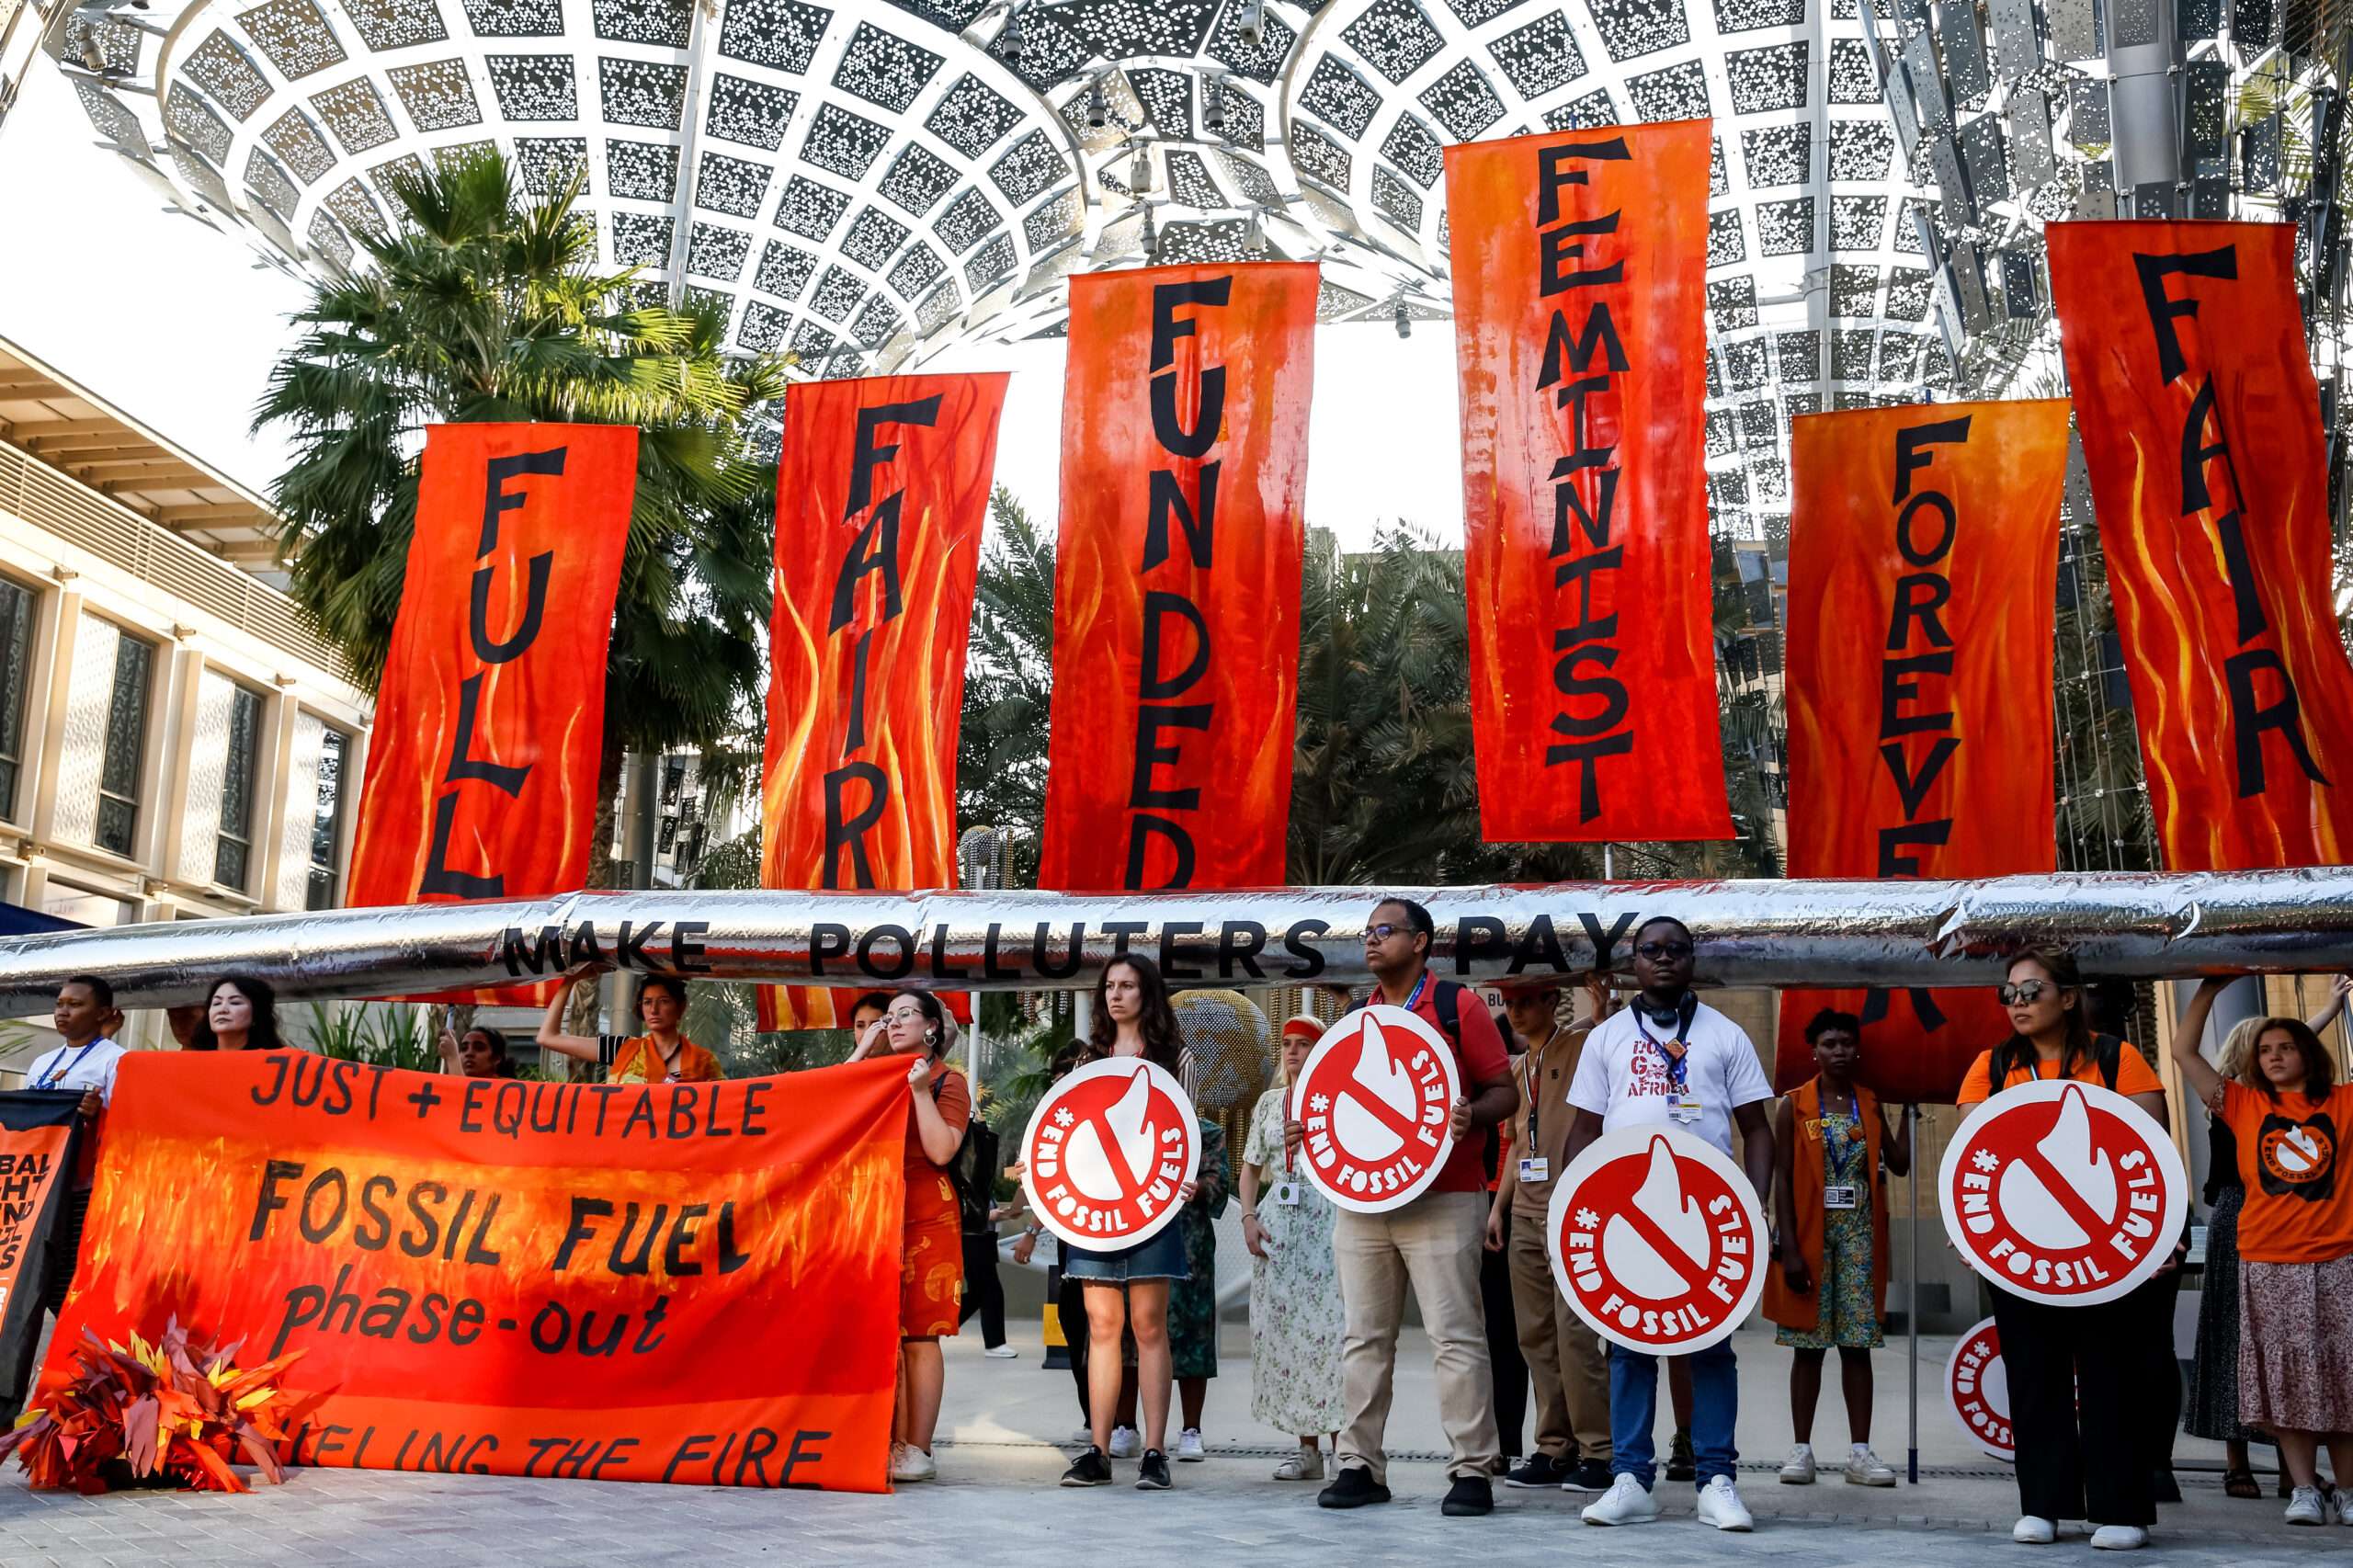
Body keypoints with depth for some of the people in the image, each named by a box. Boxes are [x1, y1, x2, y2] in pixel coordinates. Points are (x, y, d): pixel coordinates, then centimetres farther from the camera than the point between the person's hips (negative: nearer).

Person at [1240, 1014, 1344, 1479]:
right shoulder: (1269, 1102, 15)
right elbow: (1251, 1166, 17)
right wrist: (1248, 1218, 4)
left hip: (1326, 1219, -5)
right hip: (1276, 1225, 5)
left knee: (1328, 1325, -11)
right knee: (1284, 1328, 3)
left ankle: (1342, 1444, -5)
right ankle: (1306, 1449, 9)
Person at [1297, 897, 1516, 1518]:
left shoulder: (1457, 1007, 0)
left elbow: (1503, 1090, -1)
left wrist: (1473, 1116, -21)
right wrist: (1308, 1128, 4)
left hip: (1442, 1200, -5)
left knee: (1456, 1336, -5)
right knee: (1363, 1338, 8)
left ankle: (1472, 1470, 0)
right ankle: (1360, 1465, 15)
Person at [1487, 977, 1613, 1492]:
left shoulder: (1582, 1044, -1)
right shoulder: (1517, 1067, 20)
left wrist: (1601, 1007, -37)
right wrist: (1499, 1206, 20)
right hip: (1525, 1213, 8)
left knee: (1574, 1330, -11)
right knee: (1535, 1335, 7)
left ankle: (1597, 1452, -4)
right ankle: (1554, 1449, 13)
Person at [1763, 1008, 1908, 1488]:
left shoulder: (1871, 1104, 8)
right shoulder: (1795, 1106, -1)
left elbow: (1899, 1163, 0)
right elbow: (1783, 1180, -5)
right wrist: (1789, 1249, -11)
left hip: (1860, 1236, 2)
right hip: (1811, 1235, -2)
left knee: (1857, 1343, 3)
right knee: (1809, 1344, 2)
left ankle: (1860, 1452, 7)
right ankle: (1801, 1450, 8)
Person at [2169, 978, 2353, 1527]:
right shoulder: (2244, 1105, 8)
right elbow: (2183, 1052, 5)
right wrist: (2209, 990, 3)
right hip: (2268, 1265, 0)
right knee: (2285, 1381, 0)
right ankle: (2304, 1490, 4)